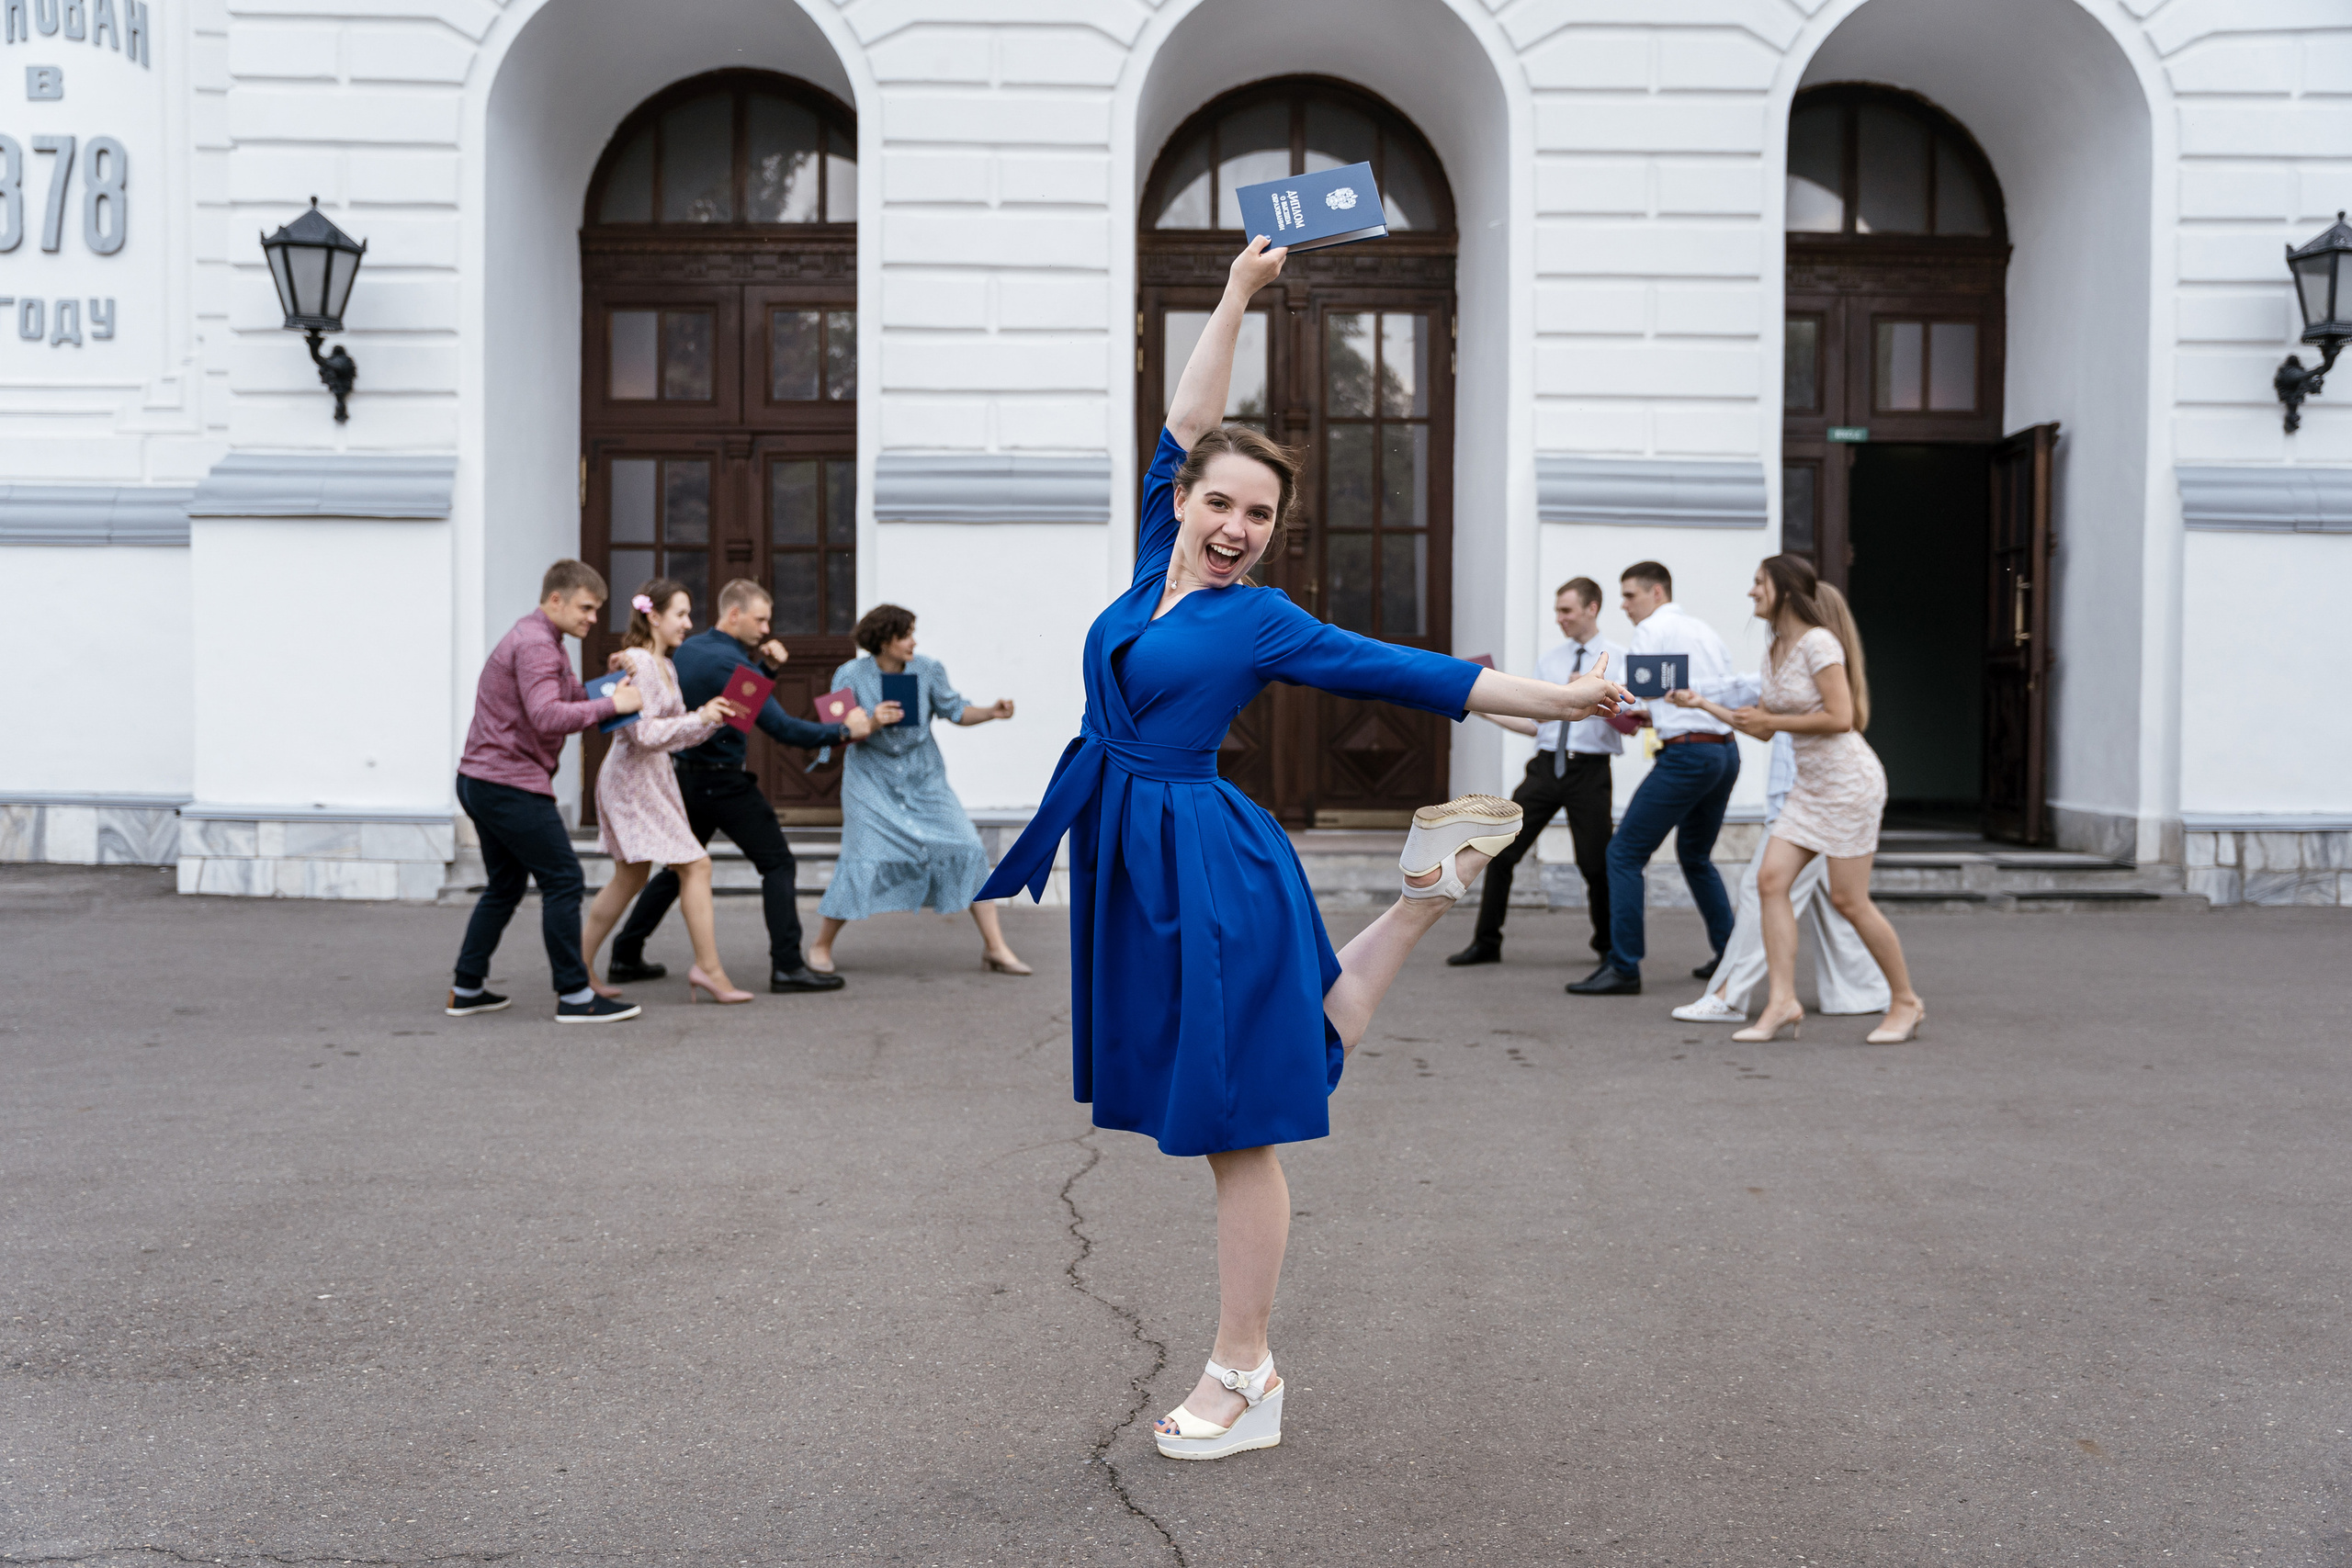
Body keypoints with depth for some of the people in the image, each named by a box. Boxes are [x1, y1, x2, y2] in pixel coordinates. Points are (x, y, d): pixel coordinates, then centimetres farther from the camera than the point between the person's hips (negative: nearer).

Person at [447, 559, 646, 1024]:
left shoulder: (535, 639, 19)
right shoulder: (536, 644, -16)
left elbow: (564, 697, 17)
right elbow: (547, 717, -28)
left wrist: (604, 688, 0)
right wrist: (610, 704, -24)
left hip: (481, 780, 11)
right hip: (511, 784, -11)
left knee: (504, 887, 17)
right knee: (563, 881, -7)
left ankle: (467, 990, 21)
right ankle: (574, 996, -4)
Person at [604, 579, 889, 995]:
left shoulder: (687, 649, 9)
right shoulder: (729, 662, -19)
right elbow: (781, 727, -22)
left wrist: (767, 666, 3)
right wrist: (844, 730, -17)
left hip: (686, 775, 9)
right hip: (724, 782, -9)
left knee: (678, 868, 19)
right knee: (778, 864, -4)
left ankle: (625, 957, 22)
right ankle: (787, 966, -10)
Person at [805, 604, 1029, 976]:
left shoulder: (926, 670, -5)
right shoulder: (851, 676, -10)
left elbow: (955, 710, 2)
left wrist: (990, 712, -17)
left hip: (924, 781, 3)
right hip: (872, 783, -3)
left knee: (967, 850, -7)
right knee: (861, 863, -10)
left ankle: (996, 949, -1)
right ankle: (821, 946, 13)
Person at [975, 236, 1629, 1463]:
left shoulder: (1262, 621, -5)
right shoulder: (1155, 565, 9)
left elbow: (1410, 674, -3)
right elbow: (1183, 425, 16)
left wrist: (1563, 700, -4)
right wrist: (1238, 294, 18)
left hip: (1205, 866, -7)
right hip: (1127, 856, 7)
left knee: (1240, 1124, 3)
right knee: (1284, 1059, 18)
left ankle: (1243, 1383, 15)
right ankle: (1427, 892, 32)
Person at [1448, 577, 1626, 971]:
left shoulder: (1617, 659, 0)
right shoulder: (1548, 659, 13)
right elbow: (1536, 723, 14)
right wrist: (1486, 712, 6)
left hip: (1590, 771, -4)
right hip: (1546, 765, 4)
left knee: (1595, 864, 0)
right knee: (1502, 852, -1)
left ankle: (1608, 946, 25)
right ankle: (1486, 943, 11)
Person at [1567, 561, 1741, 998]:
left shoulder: (1653, 629, -4)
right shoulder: (1705, 630, 20)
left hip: (1686, 754, -9)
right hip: (1726, 750, 9)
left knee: (1625, 854, -5)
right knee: (1695, 856, 24)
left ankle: (1623, 968, -8)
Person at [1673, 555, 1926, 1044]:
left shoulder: (1818, 643, -15)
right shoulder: (1773, 652, 11)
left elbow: (1840, 717, -21)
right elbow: (1765, 730, 18)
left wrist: (1772, 719, -14)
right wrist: (1702, 703, 13)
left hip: (1848, 781, -9)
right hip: (1810, 784, 9)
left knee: (1849, 899, -4)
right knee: (1771, 879, -4)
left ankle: (1906, 1002, 13)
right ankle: (1783, 1001, -3)